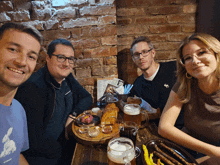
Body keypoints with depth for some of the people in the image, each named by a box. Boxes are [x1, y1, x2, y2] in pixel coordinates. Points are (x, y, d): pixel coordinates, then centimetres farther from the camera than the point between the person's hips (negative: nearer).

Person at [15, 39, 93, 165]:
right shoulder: (33, 87, -23)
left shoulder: (67, 77, 1)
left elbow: (87, 98, 9)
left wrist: (73, 115, -8)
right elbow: (34, 139, -23)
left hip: (66, 139, 7)